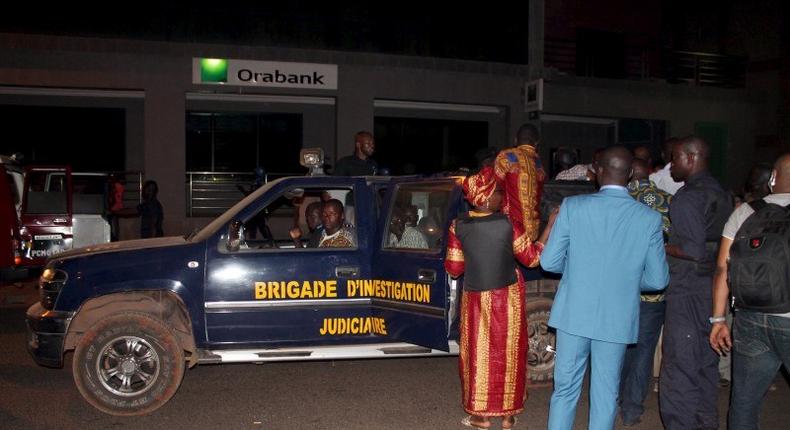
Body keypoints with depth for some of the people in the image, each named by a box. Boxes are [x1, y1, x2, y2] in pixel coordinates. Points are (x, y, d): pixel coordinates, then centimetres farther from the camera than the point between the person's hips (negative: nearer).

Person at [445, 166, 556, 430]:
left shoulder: (459, 226, -9)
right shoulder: (507, 225, -15)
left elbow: (454, 269, -2)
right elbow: (532, 258, -6)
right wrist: (551, 226, -1)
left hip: (475, 300, 1)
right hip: (506, 300, -1)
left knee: (479, 354, 13)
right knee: (506, 354, 13)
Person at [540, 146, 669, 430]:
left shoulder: (573, 206, -9)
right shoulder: (649, 218, -6)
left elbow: (549, 262, -6)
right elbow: (658, 279, -1)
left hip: (574, 314, 0)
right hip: (617, 320, 1)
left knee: (565, 390, 13)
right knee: (605, 397, 12)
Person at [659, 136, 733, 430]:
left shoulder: (687, 197, -16)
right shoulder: (721, 193, 11)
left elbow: (694, 250, -22)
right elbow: (720, 242, 15)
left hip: (687, 293, -9)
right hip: (714, 289, 9)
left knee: (679, 367, -2)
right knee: (706, 363, 18)